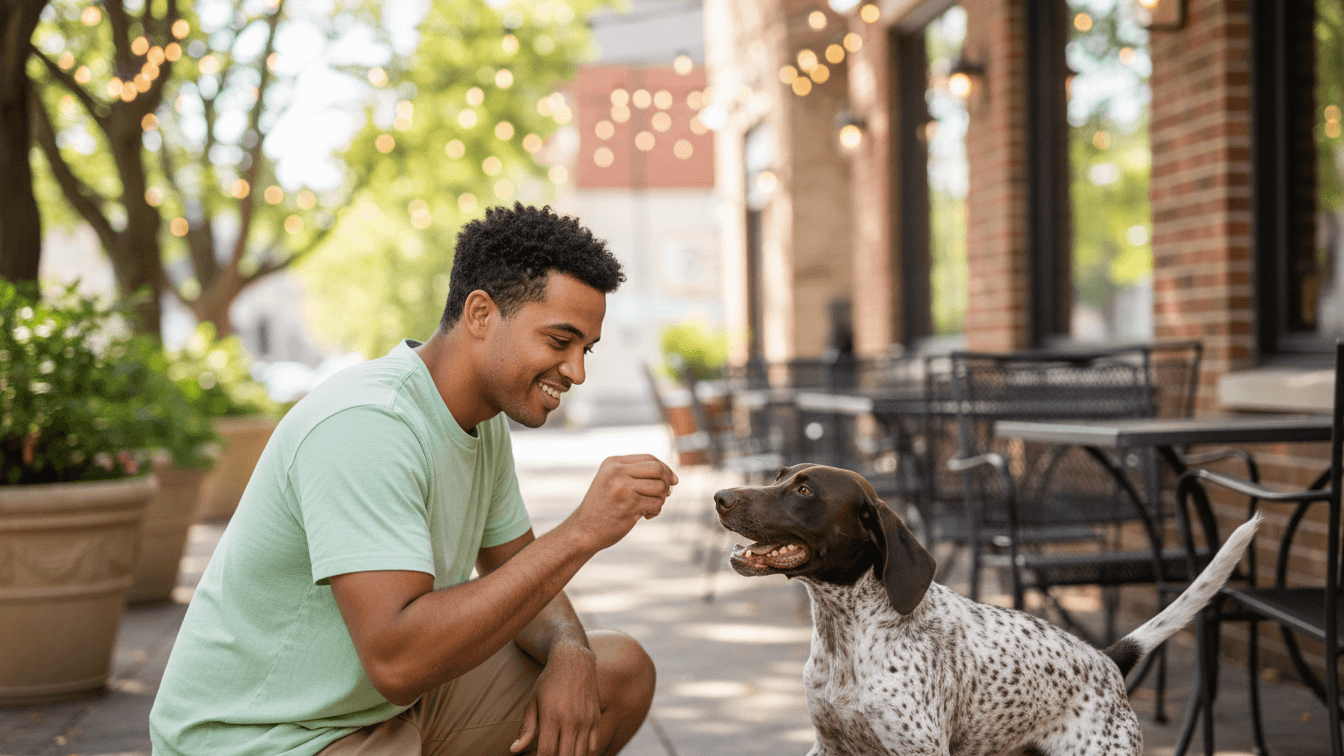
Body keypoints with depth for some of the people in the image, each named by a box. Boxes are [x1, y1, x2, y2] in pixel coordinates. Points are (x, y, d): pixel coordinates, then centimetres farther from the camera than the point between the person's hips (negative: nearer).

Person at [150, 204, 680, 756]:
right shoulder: (363, 426, -26)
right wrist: (579, 533, -33)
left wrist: (569, 651, -11)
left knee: (621, 673, 2)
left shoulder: (483, 419, 3)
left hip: (392, 705, 9)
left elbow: (516, 581, 12)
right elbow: (397, 662, -34)